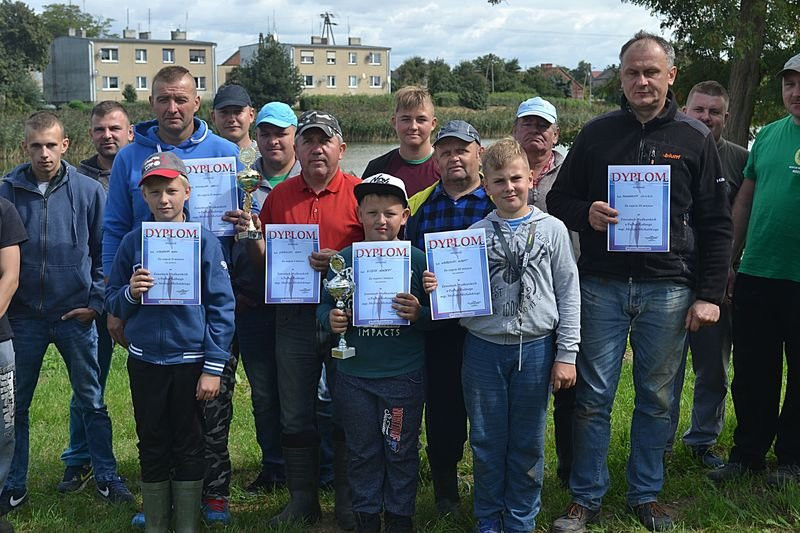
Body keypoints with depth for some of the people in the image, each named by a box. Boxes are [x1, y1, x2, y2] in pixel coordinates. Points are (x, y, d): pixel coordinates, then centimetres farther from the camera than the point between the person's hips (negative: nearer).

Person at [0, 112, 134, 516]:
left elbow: (104, 252, 3)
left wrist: (95, 302, -3)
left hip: (75, 315, -1)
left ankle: (106, 477, 20)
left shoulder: (88, 191, -3)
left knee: (91, 401, 8)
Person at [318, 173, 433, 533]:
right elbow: (324, 305, 7)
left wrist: (418, 314, -23)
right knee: (362, 451, 14)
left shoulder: (417, 259, -4)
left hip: (404, 375, -2)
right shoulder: (344, 259, 1)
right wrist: (330, 319, -14)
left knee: (401, 451, 10)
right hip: (353, 374, 2)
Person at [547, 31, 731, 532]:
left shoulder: (695, 138, 4)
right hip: (602, 287, 0)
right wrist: (585, 214, -12)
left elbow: (717, 223, 4)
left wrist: (709, 295, -1)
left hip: (668, 291, 0)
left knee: (656, 399, 9)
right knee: (594, 397, 4)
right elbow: (558, 200, 11)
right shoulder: (597, 134, 6)